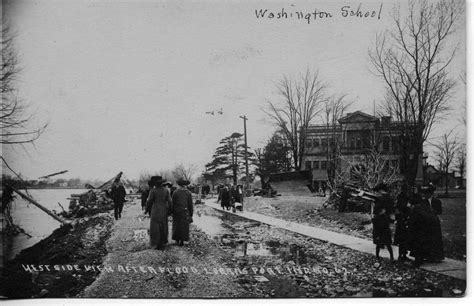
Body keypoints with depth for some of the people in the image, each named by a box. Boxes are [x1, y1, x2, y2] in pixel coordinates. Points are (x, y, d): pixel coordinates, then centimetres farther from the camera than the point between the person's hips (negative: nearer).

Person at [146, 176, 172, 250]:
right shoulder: (166, 190, -2)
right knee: (163, 228, 14)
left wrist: (147, 209, 9)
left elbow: (149, 201, -8)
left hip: (155, 212, -4)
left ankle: (157, 244, 4)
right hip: (164, 212, 4)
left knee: (155, 228, 5)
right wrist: (169, 210, 7)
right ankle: (163, 243, 19)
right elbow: (169, 201, -2)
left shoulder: (153, 191, -13)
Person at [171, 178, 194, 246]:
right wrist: (191, 214, 5)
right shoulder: (188, 193, -4)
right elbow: (190, 205, -2)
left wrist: (171, 212, 4)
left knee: (177, 226, 13)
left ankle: (177, 240, 19)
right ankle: (182, 241, 7)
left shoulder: (175, 192, -7)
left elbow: (173, 203, -5)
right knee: (184, 227, 7)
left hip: (176, 212, 0)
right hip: (185, 212, 0)